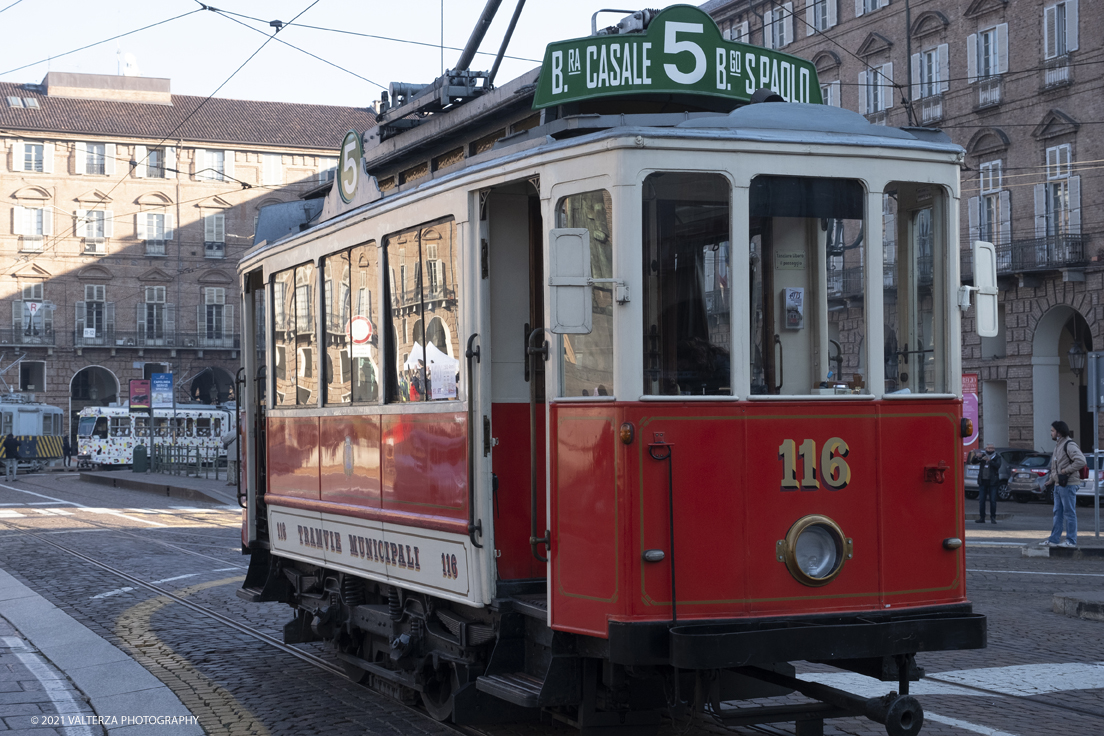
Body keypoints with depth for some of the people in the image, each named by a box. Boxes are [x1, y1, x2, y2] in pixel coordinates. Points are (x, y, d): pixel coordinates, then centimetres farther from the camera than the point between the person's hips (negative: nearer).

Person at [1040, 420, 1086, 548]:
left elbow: (1081, 461, -26)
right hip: (1058, 484, 10)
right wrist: (1051, 480, 20)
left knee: (1069, 513, -5)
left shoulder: (1069, 445, -13)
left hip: (1068, 485, -10)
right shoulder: (1058, 446, 18)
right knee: (1058, 513, 11)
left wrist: (1066, 470, -21)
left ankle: (1071, 541, 0)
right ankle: (1053, 539, 15)